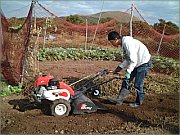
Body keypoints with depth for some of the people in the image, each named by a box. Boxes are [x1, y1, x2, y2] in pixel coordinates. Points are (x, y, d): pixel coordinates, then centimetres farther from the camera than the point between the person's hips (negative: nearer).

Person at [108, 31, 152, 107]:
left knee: (137, 84, -2)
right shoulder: (123, 44, 7)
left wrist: (128, 72, -24)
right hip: (137, 63, 10)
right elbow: (128, 60, 12)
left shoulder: (127, 43, -24)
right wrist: (119, 68, 4)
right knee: (126, 81, 8)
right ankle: (120, 99, 16)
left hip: (144, 63, -10)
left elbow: (134, 60, -26)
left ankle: (139, 102, 19)